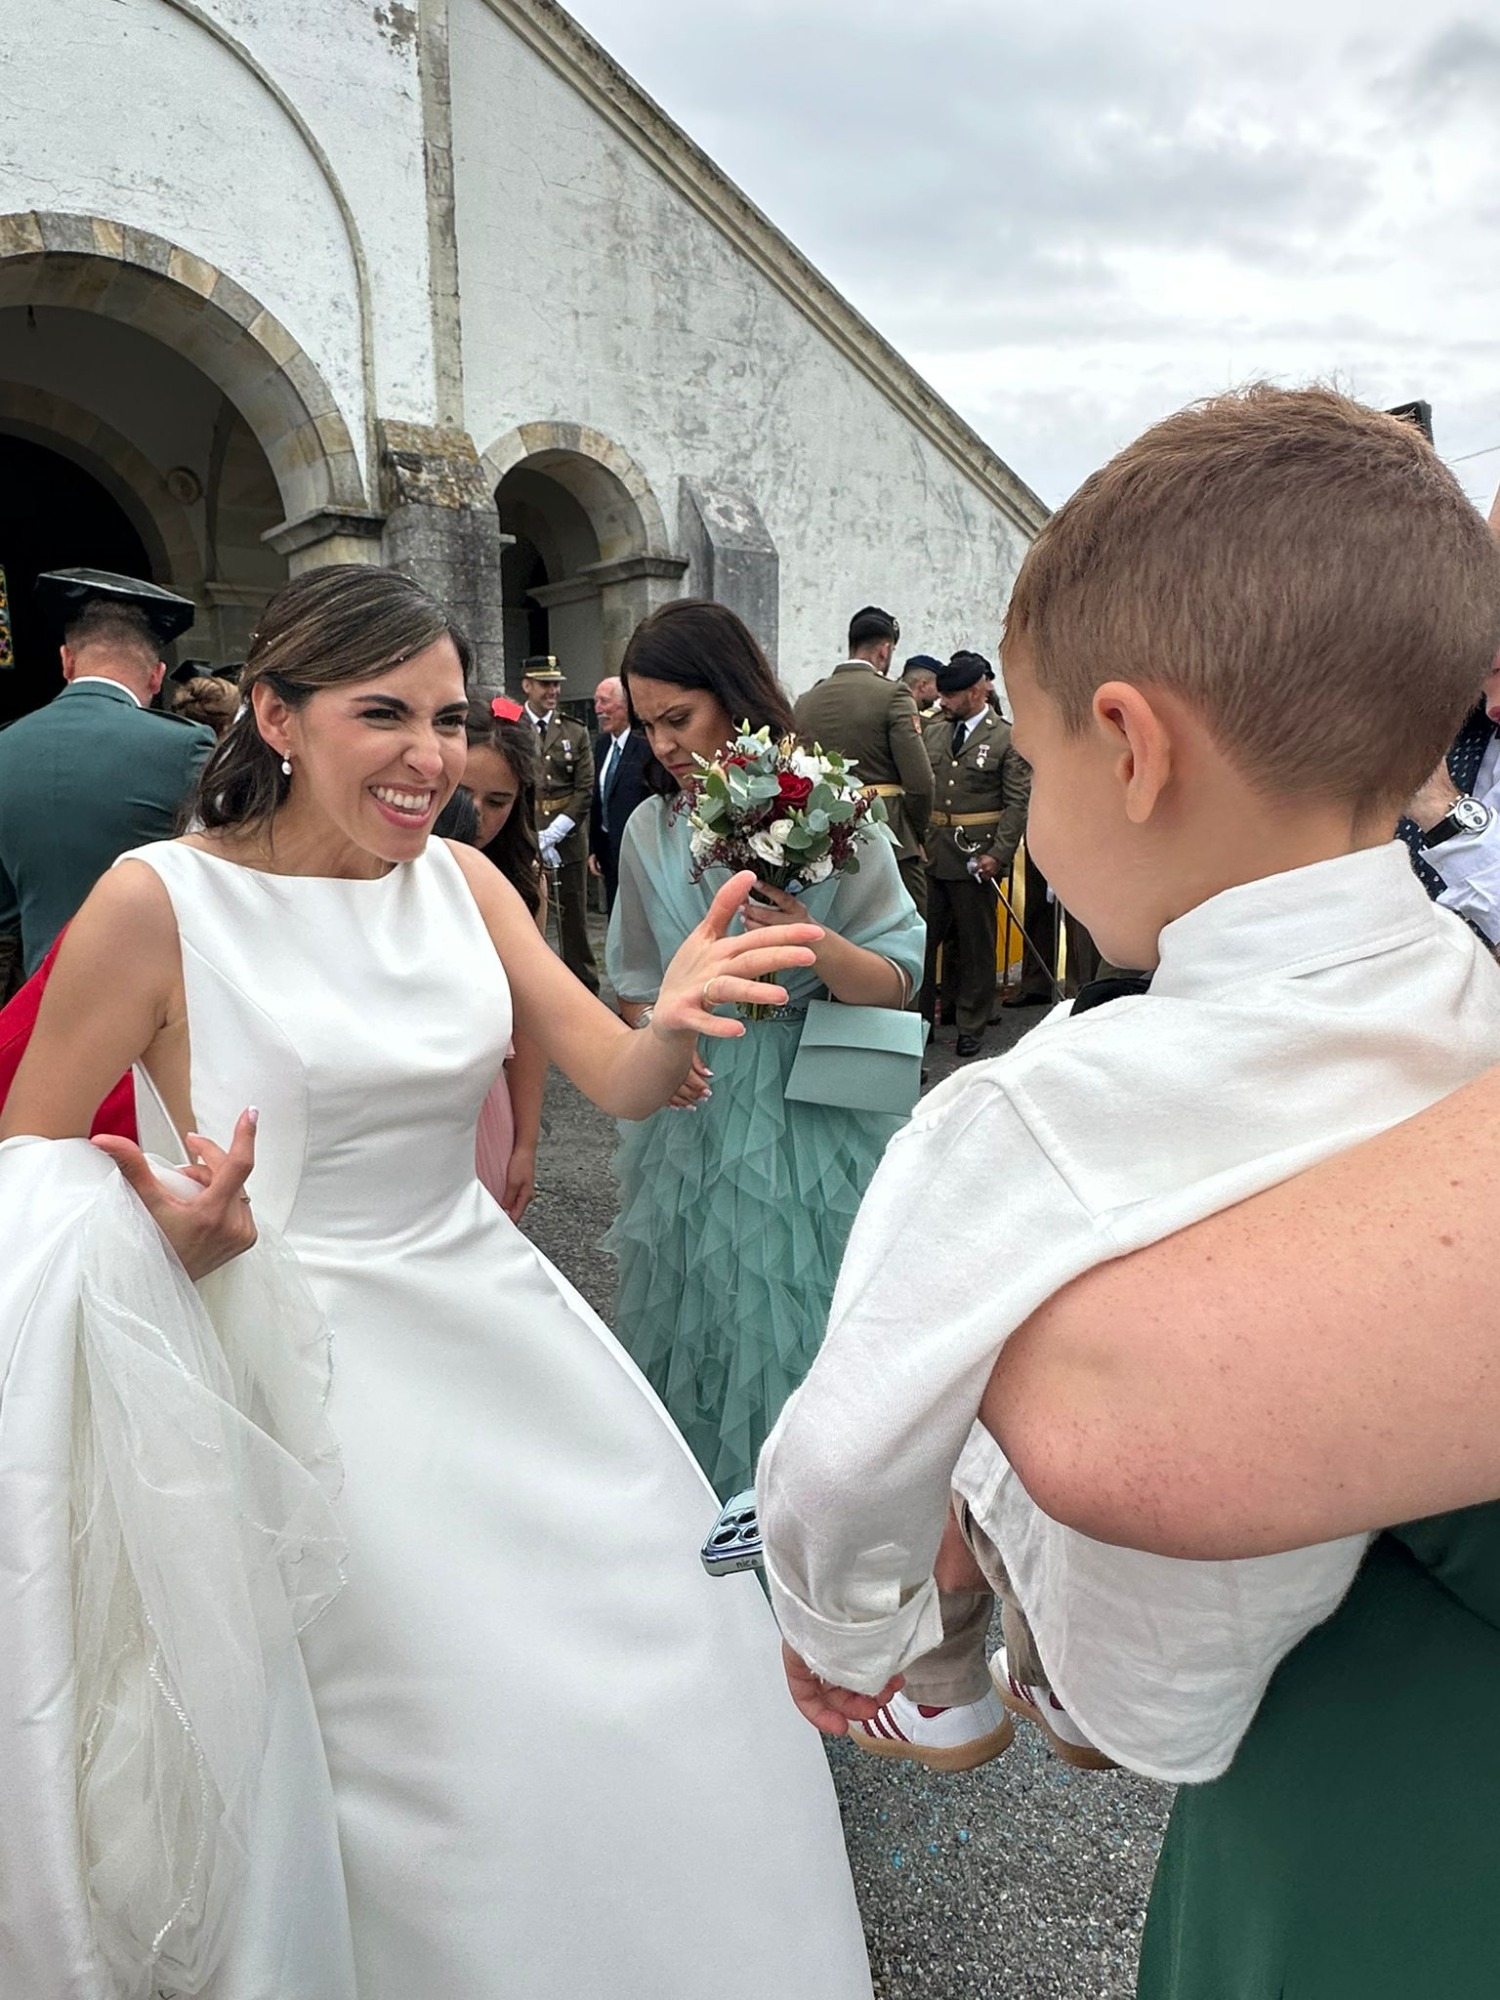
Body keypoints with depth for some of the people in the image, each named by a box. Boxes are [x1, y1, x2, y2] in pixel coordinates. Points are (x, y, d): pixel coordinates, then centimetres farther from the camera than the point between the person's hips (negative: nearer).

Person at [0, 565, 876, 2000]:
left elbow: (622, 1085, -4)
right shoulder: (159, 901, -13)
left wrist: (673, 1022, -26)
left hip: (495, 1321, 5)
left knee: (675, 1676, 14)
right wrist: (173, 1229, -24)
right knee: (464, 1758, 4)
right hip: (317, 1362, -5)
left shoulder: (460, 880, 1)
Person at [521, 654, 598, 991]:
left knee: (573, 913, 6)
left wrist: (553, 833, -7)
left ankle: (583, 986, 15)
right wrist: (535, 838, -9)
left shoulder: (576, 732, 9)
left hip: (569, 834, 2)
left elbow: (585, 790, 4)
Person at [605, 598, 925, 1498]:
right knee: (696, 1316, 13)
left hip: (810, 1115, -3)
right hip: (695, 1107, 4)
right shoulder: (651, 830, 5)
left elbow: (898, 982, -9)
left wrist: (817, 946, -27)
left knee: (797, 1324, 5)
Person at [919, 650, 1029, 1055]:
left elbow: (1017, 802, -6)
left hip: (976, 854, -4)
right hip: (928, 851, 4)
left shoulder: (1007, 738, -3)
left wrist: (999, 854, -15)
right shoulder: (933, 729, 10)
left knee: (976, 946, 6)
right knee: (920, 938, 5)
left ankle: (971, 1027, 17)